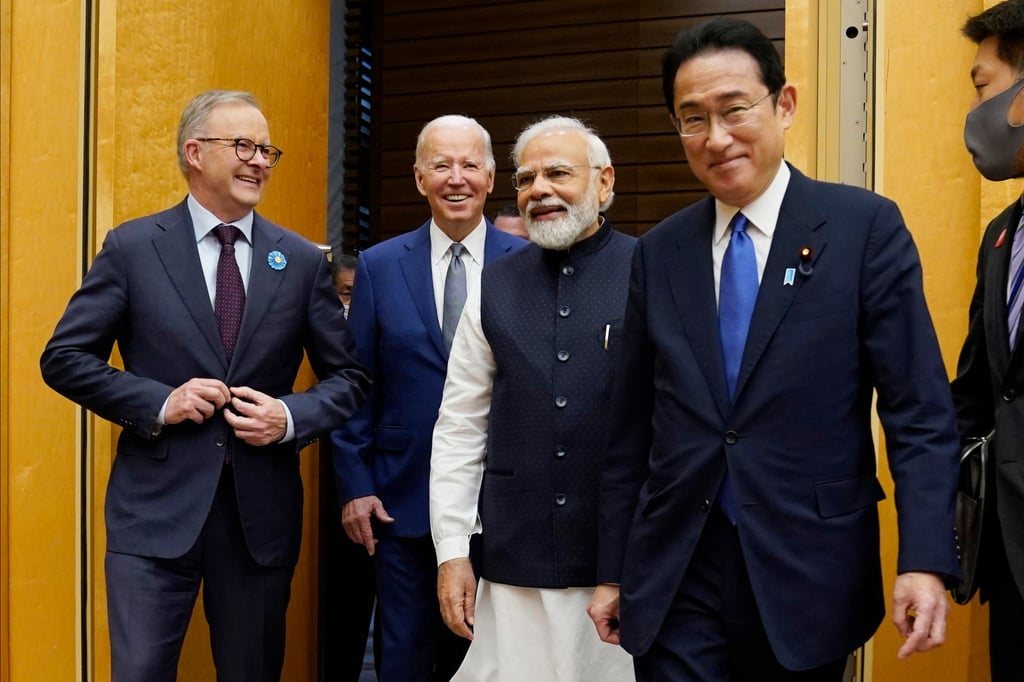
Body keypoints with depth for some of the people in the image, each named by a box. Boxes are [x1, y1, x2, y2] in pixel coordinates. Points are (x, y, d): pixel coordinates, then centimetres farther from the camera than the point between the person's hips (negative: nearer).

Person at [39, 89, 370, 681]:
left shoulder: (302, 260, 4)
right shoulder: (133, 247, 0)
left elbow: (349, 378, 8)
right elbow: (65, 358, 1)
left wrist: (291, 417, -11)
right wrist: (158, 402, -13)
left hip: (262, 513, 2)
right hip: (157, 507, -2)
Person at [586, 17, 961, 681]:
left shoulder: (866, 226, -5)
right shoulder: (659, 251, 5)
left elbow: (920, 410, -7)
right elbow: (632, 427, 7)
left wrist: (926, 558, -17)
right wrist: (613, 571, 9)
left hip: (809, 576, -2)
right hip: (675, 578, 2)